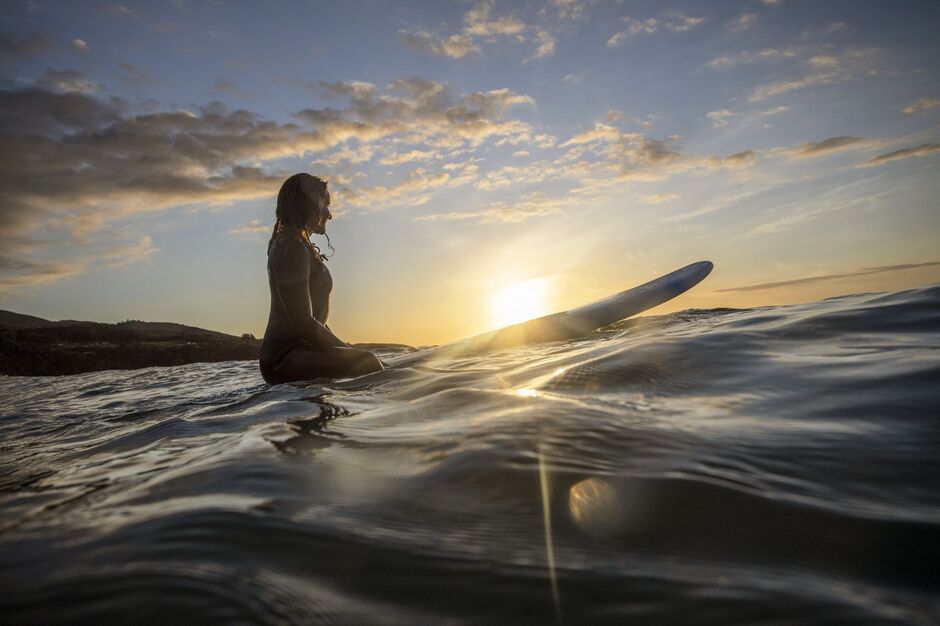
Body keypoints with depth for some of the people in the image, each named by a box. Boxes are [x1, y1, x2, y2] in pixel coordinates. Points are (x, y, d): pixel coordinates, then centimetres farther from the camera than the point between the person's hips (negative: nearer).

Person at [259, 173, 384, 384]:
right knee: (366, 365, -29)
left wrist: (346, 348, 14)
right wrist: (349, 350, -11)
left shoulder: (297, 247, 20)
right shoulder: (293, 249, -13)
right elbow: (303, 323, -21)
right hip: (285, 358, -11)